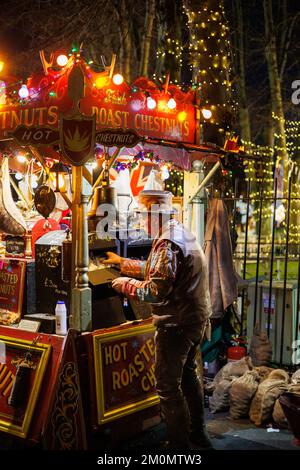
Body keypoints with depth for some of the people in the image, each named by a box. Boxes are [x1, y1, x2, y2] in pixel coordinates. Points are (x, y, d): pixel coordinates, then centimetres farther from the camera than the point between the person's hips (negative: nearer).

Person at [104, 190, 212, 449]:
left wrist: (126, 284, -12)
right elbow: (158, 269, 22)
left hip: (177, 324, -11)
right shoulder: (183, 234, 11)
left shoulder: (167, 243, -21)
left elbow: (157, 290, -27)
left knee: (168, 385, 0)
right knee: (188, 374, 24)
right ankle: (198, 432, 38)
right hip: (198, 318, 11)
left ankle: (179, 443, 10)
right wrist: (123, 262, 27)